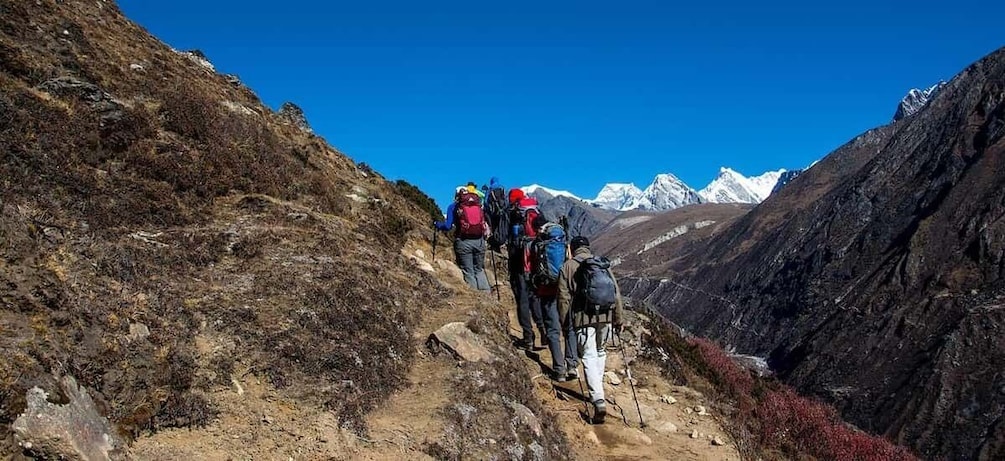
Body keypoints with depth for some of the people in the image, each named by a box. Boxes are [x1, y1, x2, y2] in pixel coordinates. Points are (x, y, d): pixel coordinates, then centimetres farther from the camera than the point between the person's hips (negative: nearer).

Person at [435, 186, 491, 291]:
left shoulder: (454, 207, 4)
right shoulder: (479, 204, 12)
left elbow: (448, 226, -2)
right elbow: (485, 223, 13)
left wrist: (437, 224, 16)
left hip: (463, 242, -3)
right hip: (479, 241, 3)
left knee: (468, 272, 5)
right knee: (479, 270, 16)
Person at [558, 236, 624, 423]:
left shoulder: (568, 267, 2)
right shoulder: (604, 265, 13)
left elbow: (564, 297, -2)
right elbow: (616, 293, 12)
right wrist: (618, 320, 18)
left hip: (584, 317, -4)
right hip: (606, 316, 4)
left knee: (589, 357, -5)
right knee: (601, 352, 22)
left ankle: (599, 401, -17)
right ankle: (597, 391, 33)